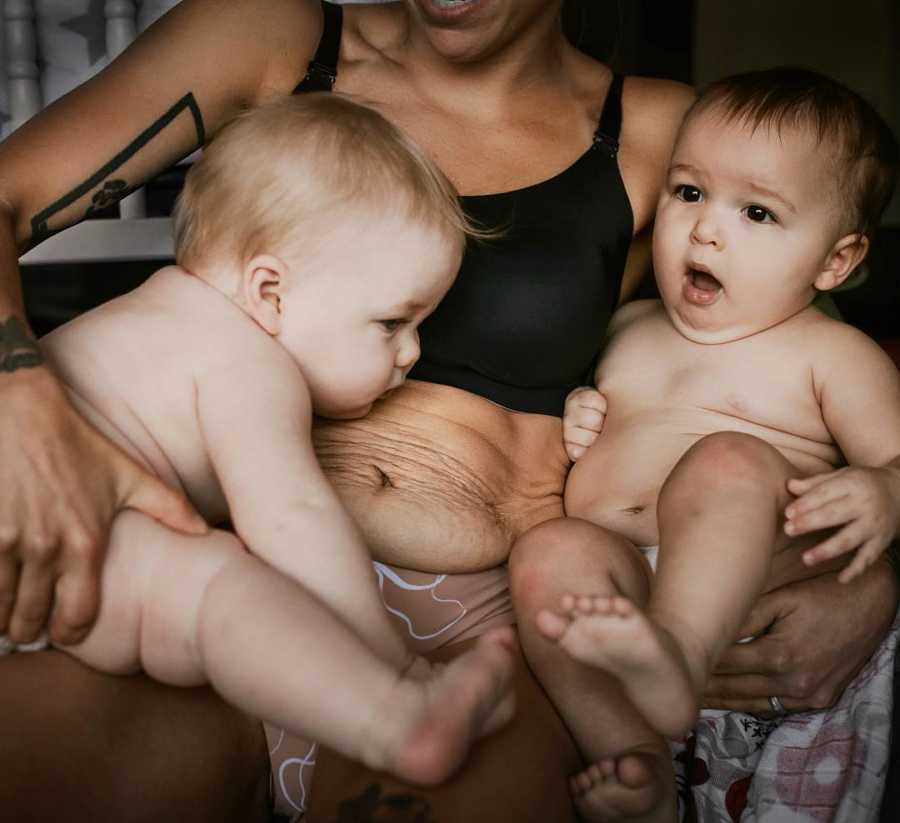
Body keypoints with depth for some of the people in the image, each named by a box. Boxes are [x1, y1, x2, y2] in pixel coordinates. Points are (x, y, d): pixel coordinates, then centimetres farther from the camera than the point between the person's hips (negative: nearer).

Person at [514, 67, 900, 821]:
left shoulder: (830, 354, 6)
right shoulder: (627, 329, 22)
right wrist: (576, 426, 11)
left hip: (745, 585, -4)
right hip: (604, 564, 4)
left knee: (730, 458, -32)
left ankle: (676, 652, -54)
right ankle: (626, 741, -37)